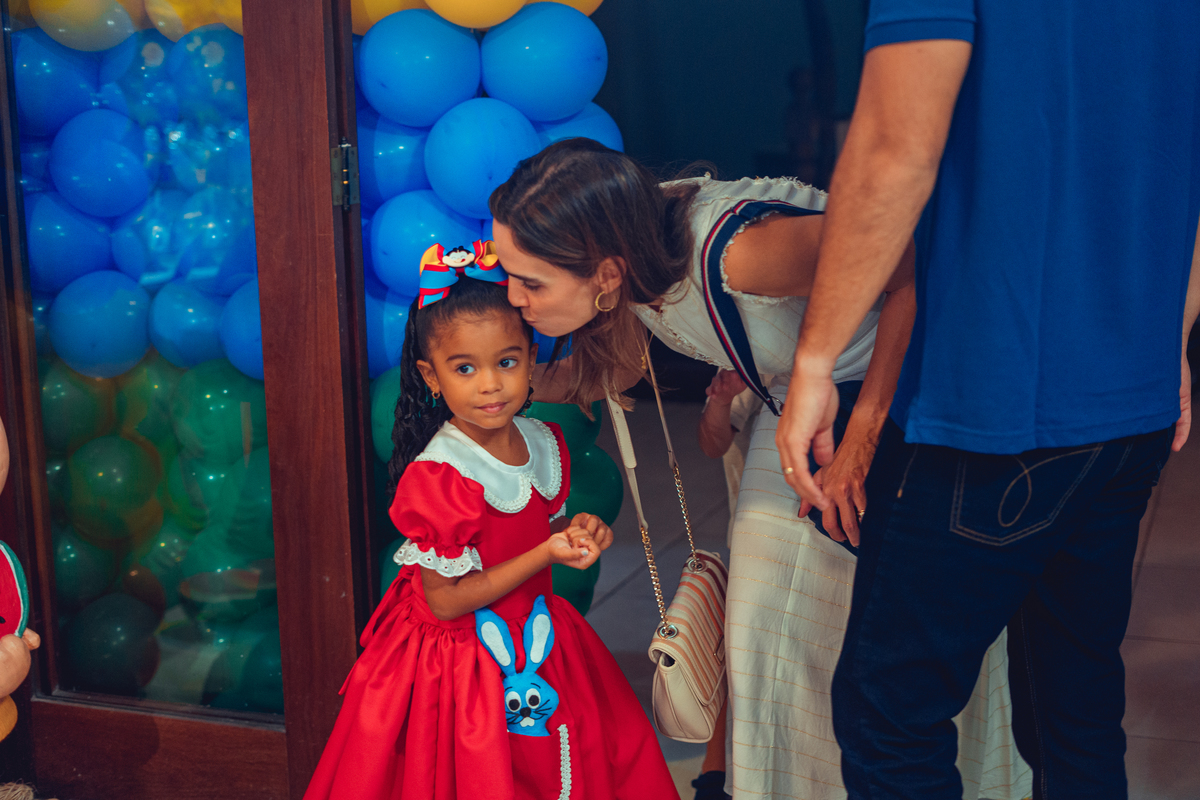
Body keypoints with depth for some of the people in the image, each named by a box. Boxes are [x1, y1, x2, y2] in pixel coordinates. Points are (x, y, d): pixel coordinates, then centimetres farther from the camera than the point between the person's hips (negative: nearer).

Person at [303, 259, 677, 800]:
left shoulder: (543, 443, -2)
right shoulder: (438, 476, -24)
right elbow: (445, 602, -21)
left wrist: (574, 531, -7)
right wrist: (548, 553, -24)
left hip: (536, 641, 7)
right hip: (459, 662, -7)